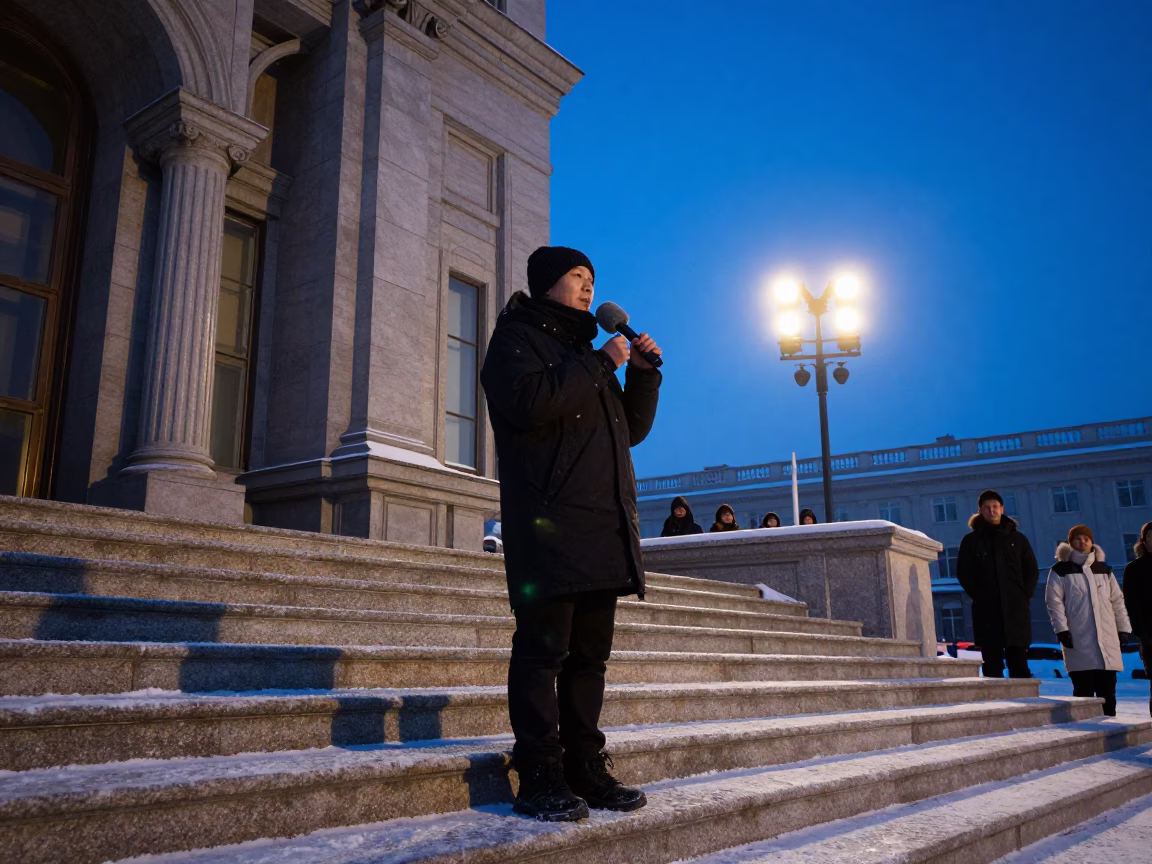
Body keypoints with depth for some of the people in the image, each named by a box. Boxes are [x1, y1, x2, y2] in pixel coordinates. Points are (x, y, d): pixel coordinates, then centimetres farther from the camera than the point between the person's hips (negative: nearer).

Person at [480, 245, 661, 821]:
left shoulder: (585, 351, 28)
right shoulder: (517, 336, 5)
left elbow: (633, 429, 26)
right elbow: (529, 402, -17)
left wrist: (643, 372, 12)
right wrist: (600, 364, -9)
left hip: (603, 527, 8)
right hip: (549, 524, -8)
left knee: (590, 652, 9)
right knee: (543, 649, -7)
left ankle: (586, 768, 15)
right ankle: (540, 779, -2)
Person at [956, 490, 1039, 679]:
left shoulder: (1017, 538, 12)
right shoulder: (971, 540, 8)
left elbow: (1032, 570, 13)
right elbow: (963, 573, 5)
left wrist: (1025, 594, 0)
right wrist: (978, 596, -5)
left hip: (1016, 608, 1)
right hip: (986, 610, -1)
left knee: (1019, 664, 1)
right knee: (992, 666, 0)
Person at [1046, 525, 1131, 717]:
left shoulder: (1104, 569, 17)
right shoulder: (1060, 570, 3)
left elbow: (1117, 601, 19)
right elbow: (1054, 601, -3)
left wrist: (1123, 628, 13)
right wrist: (1062, 629, -11)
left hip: (1107, 639, 4)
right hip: (1079, 641, -4)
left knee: (1107, 690, 3)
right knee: (1083, 690, -5)